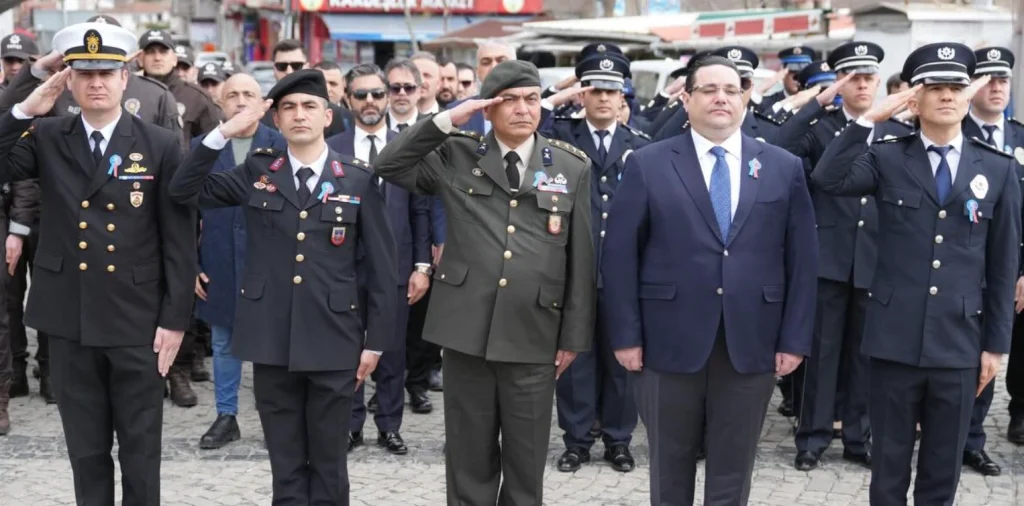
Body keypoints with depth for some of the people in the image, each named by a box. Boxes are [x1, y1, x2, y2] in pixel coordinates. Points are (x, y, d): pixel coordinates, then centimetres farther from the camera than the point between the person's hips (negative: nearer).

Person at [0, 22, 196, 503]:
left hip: (137, 320, -2)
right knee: (86, 451, 13)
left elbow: (180, 241, -4)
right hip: (70, 320, 2)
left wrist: (175, 318, -8)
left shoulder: (161, 145, -3)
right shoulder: (46, 138, 4)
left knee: (140, 451, 8)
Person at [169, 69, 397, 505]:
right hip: (272, 341, 2)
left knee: (327, 461, 9)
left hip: (333, 341, -1)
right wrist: (224, 133, -9)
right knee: (286, 464, 10)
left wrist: (376, 339, -2)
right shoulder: (256, 172, 6)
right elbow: (183, 191, 0)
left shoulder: (359, 179, 0)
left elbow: (380, 266, 1)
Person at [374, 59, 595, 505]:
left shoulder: (572, 167, 4)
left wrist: (574, 335, 1)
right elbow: (388, 166, 0)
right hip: (467, 331, 0)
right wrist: (446, 120, -8)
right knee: (469, 459, 10)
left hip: (534, 337, 0)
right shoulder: (457, 156, 4)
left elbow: (581, 257, 4)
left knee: (527, 462, 11)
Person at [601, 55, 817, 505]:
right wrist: (626, 335, -6)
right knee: (670, 470, 12)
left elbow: (802, 259, 5)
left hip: (752, 345, 1)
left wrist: (795, 339, -1)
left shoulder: (784, 167, 6)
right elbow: (619, 254, -1)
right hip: (670, 342, -1)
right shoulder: (647, 164, 0)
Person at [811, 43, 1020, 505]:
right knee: (889, 463, 9)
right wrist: (870, 118, -18)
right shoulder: (887, 159, 1)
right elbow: (827, 180, -18)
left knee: (943, 467, 11)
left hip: (960, 342, 1)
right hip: (895, 339, -1)